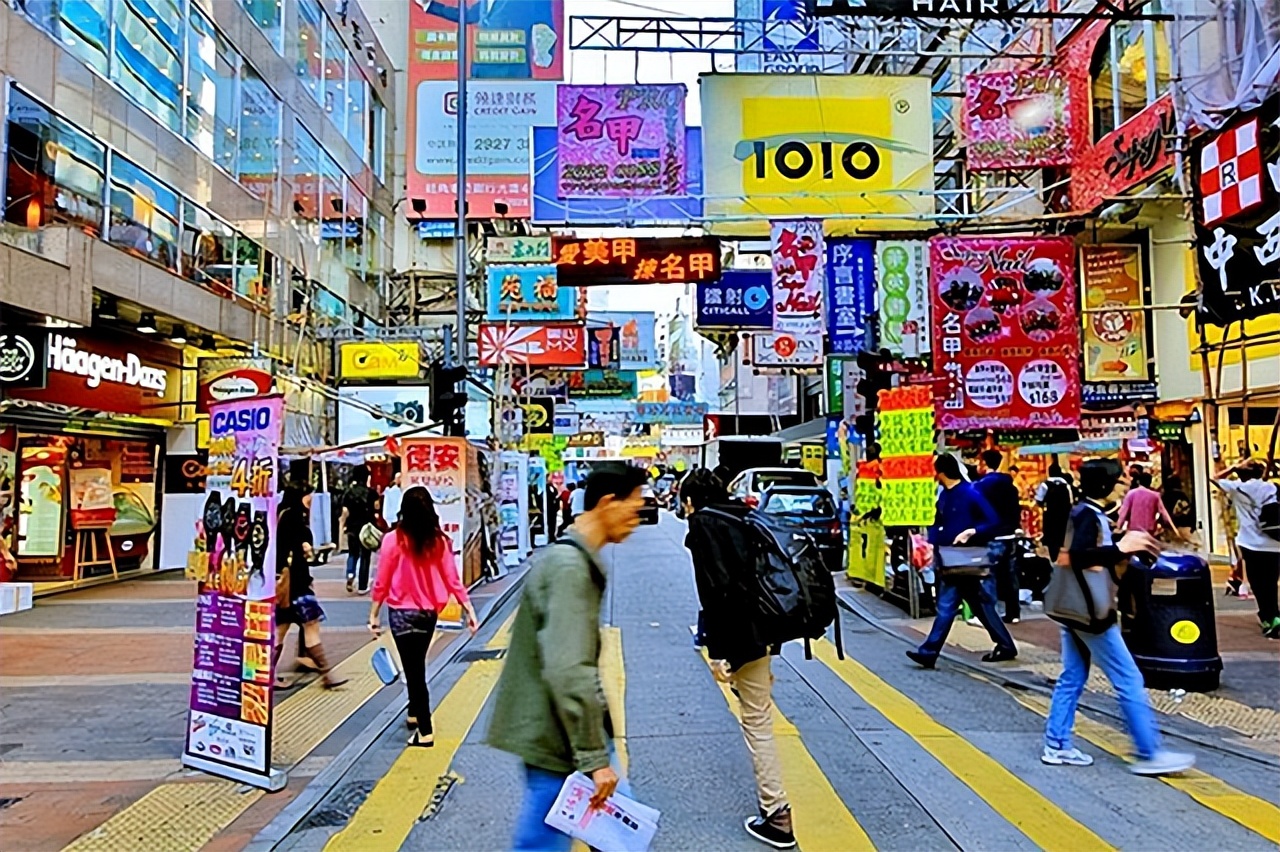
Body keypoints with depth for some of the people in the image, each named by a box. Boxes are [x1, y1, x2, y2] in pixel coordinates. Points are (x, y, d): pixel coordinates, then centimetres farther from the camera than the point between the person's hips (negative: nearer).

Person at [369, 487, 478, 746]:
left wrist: (374, 614, 2)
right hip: (429, 612, 4)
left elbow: (382, 582, -8)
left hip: (402, 612, -4)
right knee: (417, 665, 23)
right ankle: (415, 713, 39)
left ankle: (425, 731, 3)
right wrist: (470, 611, 0)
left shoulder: (393, 540, -12)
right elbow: (453, 580, -5)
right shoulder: (440, 541, -4)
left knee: (413, 669, 2)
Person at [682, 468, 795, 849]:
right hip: (764, 626, 8)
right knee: (758, 715, 19)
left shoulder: (703, 522, -9)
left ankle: (776, 816, 10)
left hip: (742, 631, -8)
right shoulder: (741, 517, 14)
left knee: (756, 720, 1)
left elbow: (715, 588, -19)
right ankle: (773, 806, 31)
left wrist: (718, 650, -18)